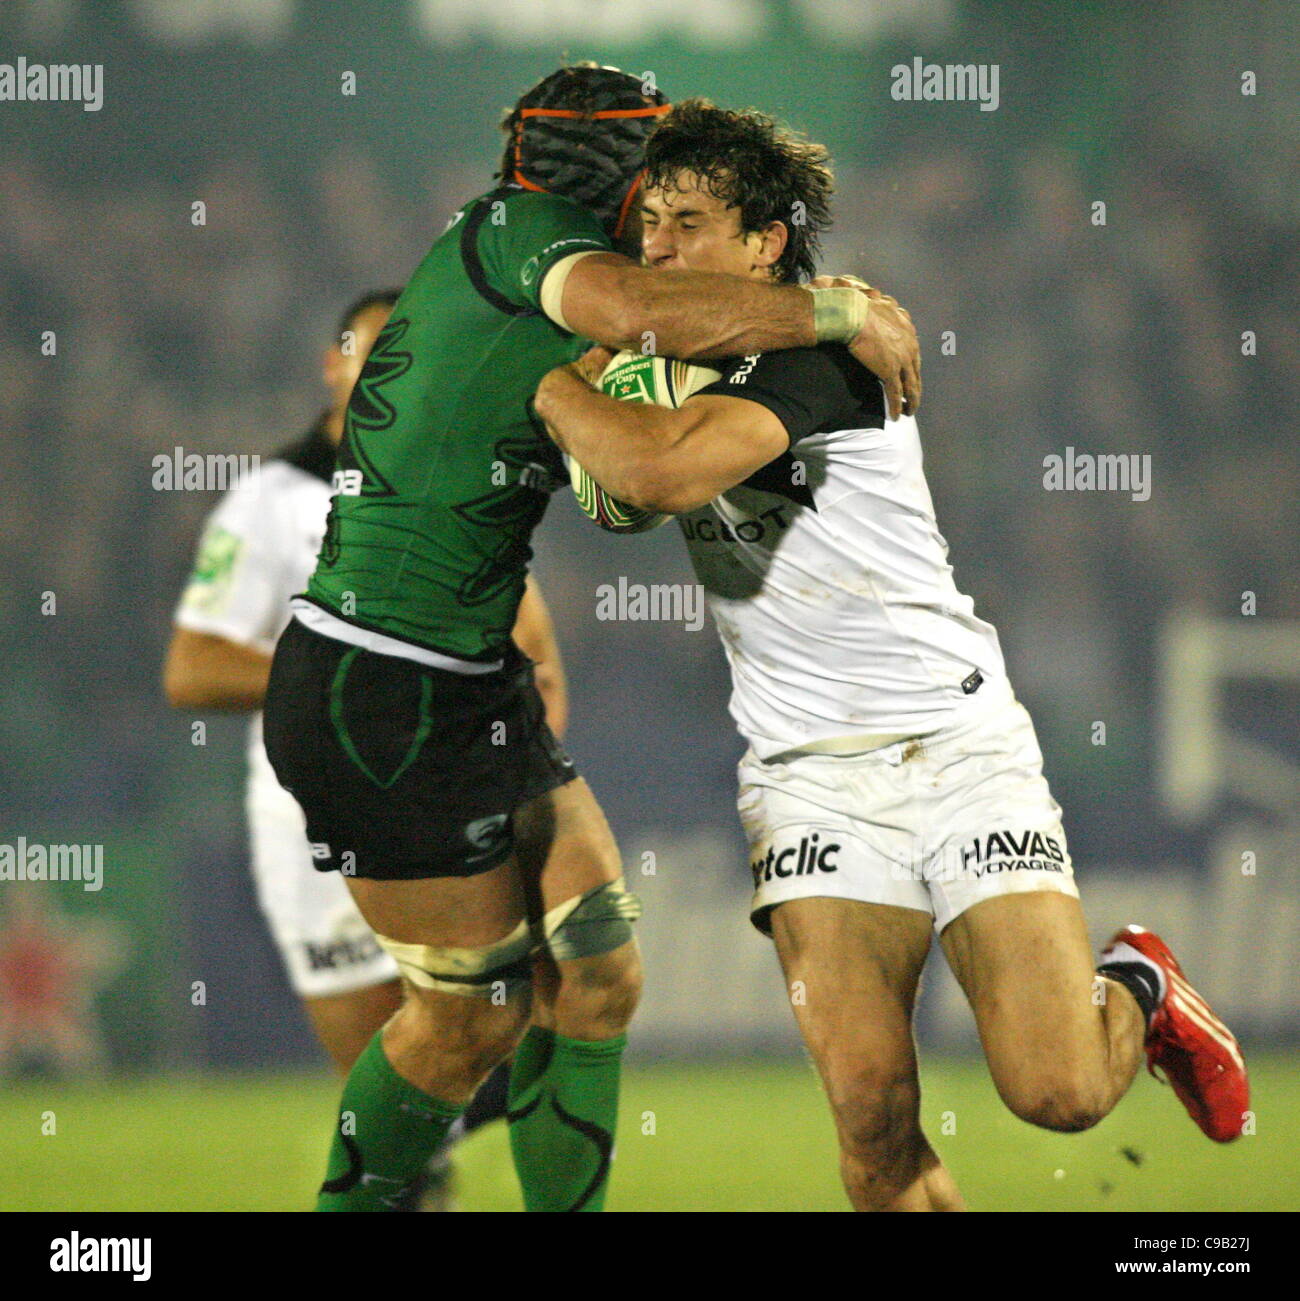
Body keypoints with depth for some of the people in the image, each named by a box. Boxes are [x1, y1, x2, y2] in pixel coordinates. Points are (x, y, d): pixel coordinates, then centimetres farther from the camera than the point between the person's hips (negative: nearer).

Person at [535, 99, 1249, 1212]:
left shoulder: (814, 357, -14)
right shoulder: (681, 375, 12)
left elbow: (658, 470, -30)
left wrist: (552, 387, -14)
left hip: (960, 746, -6)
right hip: (811, 775, 6)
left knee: (1057, 1095, -14)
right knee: (872, 1113, -14)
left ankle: (1136, 991, 20)